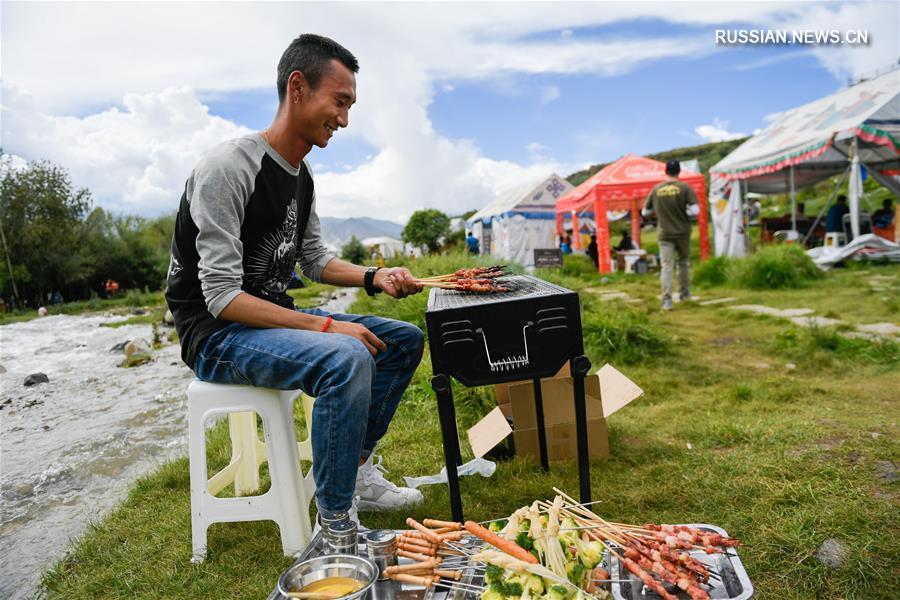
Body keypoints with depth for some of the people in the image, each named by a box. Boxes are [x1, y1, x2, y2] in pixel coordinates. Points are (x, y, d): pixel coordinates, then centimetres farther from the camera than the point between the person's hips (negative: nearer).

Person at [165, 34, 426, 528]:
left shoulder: (301, 176, 8)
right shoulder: (228, 167, -20)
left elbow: (315, 261, 15)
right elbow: (222, 296, -23)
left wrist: (374, 278, -3)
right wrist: (326, 326, -27)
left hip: (274, 317, 9)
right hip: (216, 334, -9)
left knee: (405, 339, 4)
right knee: (347, 357, -35)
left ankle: (357, 474, 11)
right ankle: (335, 526, -18)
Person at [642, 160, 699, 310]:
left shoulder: (656, 189, -1)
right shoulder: (684, 187, -7)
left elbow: (645, 212, 8)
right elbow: (695, 210, -13)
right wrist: (685, 212, 6)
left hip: (665, 234, 0)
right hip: (683, 232, 0)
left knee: (667, 266, -1)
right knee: (684, 262, 20)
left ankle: (667, 300, -10)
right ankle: (685, 293, 29)